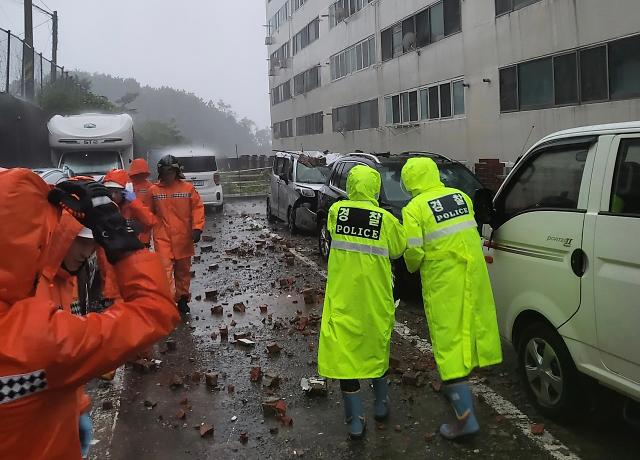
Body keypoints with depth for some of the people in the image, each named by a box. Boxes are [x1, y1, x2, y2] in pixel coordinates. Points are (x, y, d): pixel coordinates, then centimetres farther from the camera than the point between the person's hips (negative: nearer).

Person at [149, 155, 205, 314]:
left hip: (184, 237, 1)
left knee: (183, 271, 14)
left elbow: (198, 207, -2)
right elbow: (149, 212, 10)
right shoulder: (154, 190, 1)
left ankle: (183, 298, 31)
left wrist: (197, 228, -10)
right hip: (163, 238, -1)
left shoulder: (187, 188, -2)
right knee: (166, 270, -11)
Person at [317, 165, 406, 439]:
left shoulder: (336, 211, -6)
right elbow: (398, 250, 4)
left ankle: (356, 421, 10)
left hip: (342, 298, 0)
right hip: (374, 298, 1)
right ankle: (381, 405, 35)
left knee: (344, 352, 6)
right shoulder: (386, 219, -10)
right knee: (377, 347, 20)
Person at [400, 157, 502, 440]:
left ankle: (466, 416, -3)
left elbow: (413, 251, -15)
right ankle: (457, 386, 42)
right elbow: (471, 232, 10)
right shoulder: (460, 196, 5)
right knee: (468, 328, 21)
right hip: (473, 275, 6)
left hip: (443, 283, -6)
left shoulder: (414, 209, -13)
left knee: (450, 340, -1)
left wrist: (413, 267, 5)